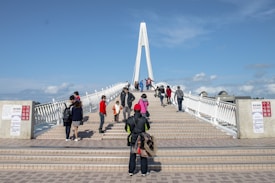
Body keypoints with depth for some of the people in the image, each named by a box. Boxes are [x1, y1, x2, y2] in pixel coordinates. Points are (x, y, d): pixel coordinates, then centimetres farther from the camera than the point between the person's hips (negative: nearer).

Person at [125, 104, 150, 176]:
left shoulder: (129, 119, -12)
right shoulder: (144, 119, -15)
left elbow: (126, 129, 4)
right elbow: (148, 127, 4)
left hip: (133, 140, 1)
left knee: (132, 156, 15)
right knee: (143, 156, 13)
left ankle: (131, 171, 19)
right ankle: (144, 172, 19)